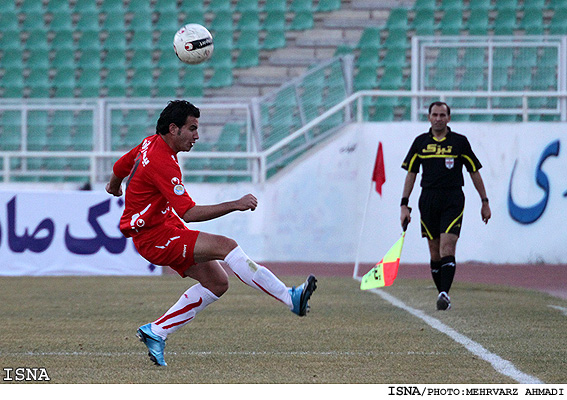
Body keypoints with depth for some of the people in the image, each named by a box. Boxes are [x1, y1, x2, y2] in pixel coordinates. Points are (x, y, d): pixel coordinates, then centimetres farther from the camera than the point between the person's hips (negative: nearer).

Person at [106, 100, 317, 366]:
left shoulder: (151, 144, 6)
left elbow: (119, 168, 26)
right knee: (225, 246, -25)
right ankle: (291, 299, -30)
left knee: (217, 283, 1)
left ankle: (156, 332, 8)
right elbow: (189, 213, -29)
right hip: (153, 237, -11)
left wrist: (114, 187, 49)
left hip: (166, 226, 11)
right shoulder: (162, 162, -25)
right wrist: (234, 205, -32)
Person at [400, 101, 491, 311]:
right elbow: (411, 173, 12)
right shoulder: (420, 142, 8)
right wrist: (404, 204, 5)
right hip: (428, 201, 3)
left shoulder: (460, 142, 3)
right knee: (435, 252, 4)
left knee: (447, 248, -16)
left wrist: (485, 202, 9)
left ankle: (445, 293, -23)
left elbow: (474, 172, 9)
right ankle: (442, 293, 13)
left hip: (453, 201, -3)